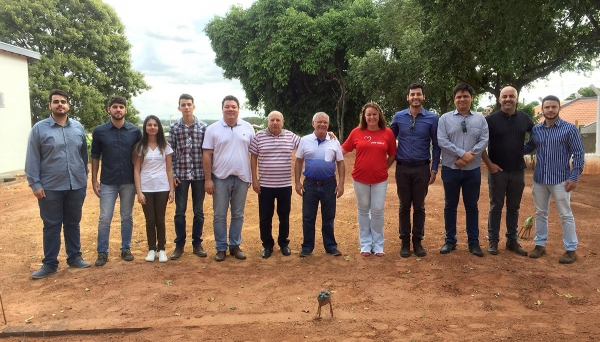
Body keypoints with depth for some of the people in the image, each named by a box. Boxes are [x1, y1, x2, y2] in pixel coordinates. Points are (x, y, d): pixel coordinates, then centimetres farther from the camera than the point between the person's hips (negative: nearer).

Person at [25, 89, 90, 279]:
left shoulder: (78, 127, 5)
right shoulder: (39, 128, -4)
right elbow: (32, 159, -5)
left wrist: (84, 177, 11)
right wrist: (35, 184, -9)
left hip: (77, 186, 3)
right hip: (50, 187, -3)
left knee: (73, 223, 14)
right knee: (51, 226, 6)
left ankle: (74, 257, 26)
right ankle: (49, 263, 17)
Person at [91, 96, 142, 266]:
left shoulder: (135, 131, -1)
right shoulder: (99, 131, -2)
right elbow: (95, 157, 3)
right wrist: (94, 180, 0)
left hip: (129, 182, 1)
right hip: (107, 182, -1)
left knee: (127, 217, 10)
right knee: (104, 218, 3)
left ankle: (126, 249, 23)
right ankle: (102, 252, 15)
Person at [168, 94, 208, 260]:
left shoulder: (203, 127, 1)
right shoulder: (174, 127, 1)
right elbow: (171, 153, 2)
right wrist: (172, 174, -3)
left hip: (199, 174, 0)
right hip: (181, 174, 0)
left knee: (199, 211, 8)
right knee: (180, 211, 5)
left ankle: (197, 243, 20)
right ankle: (179, 245, 18)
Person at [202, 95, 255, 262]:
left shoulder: (248, 128, 3)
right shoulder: (213, 129, -3)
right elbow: (207, 155, -3)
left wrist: (252, 177, 3)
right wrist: (208, 179, -7)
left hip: (241, 178, 2)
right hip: (220, 178, -1)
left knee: (238, 215, 11)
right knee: (220, 215, 6)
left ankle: (235, 245, 24)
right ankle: (221, 248, 17)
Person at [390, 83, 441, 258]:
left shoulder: (432, 118, -3)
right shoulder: (398, 117, 1)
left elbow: (436, 145, 1)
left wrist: (434, 169, -1)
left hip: (422, 168, -1)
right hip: (403, 167, 1)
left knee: (419, 206, 8)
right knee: (404, 206, 8)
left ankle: (418, 241, 20)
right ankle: (405, 241, 18)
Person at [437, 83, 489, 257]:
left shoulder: (480, 119, 6)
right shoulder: (445, 118, 0)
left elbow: (484, 140, -3)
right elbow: (442, 141, -10)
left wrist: (470, 156, -16)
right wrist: (462, 154, -17)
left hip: (473, 170, 1)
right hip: (451, 169, -1)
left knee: (472, 206, 9)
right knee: (450, 205, 8)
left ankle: (474, 242, 20)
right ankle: (450, 241, 19)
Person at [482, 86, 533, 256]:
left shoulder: (524, 118, 3)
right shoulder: (491, 119, -6)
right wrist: (489, 163, -10)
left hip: (518, 170, 3)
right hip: (497, 170, -3)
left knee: (514, 207, 11)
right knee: (496, 207, 4)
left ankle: (512, 240, 21)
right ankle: (493, 241, 13)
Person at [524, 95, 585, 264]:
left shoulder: (569, 128, -5)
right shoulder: (536, 129, 6)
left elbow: (578, 154, -5)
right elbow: (528, 148, 15)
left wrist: (574, 177, -11)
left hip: (560, 179, -4)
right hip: (539, 179, 4)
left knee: (565, 215, 4)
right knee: (540, 213, 12)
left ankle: (571, 250, 13)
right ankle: (540, 245, 24)